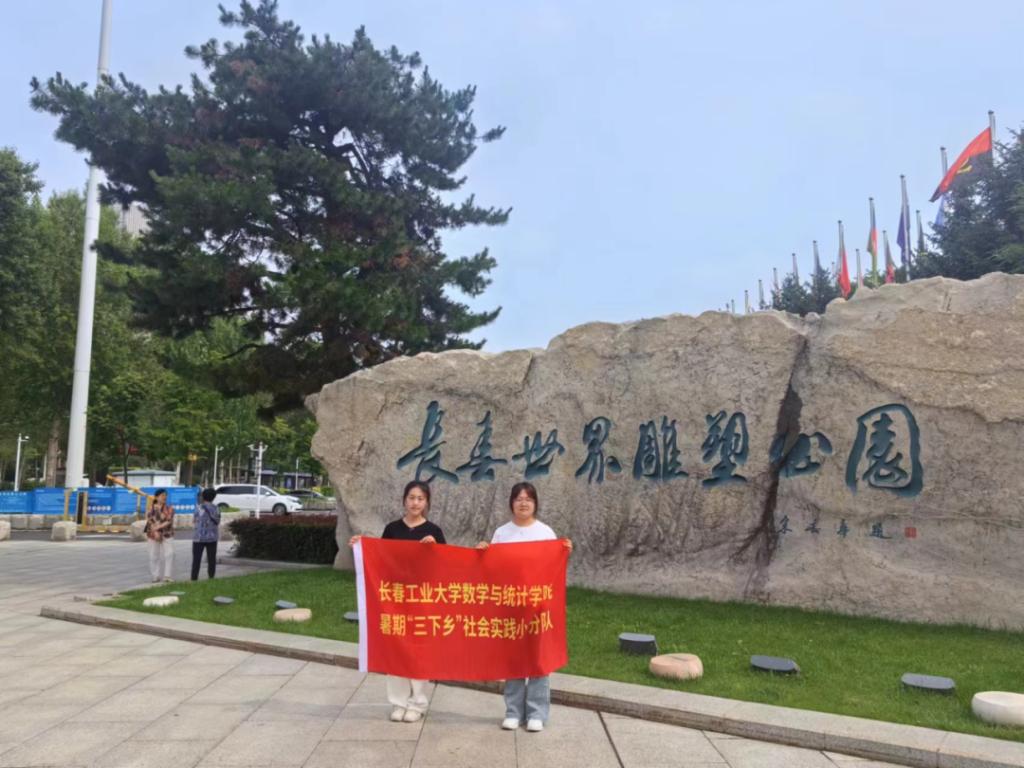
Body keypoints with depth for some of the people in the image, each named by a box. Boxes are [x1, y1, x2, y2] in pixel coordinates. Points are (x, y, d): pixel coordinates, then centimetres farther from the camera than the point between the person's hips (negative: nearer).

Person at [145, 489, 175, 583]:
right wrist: (155, 532, -17)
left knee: (170, 554, -11)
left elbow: (169, 521, -9)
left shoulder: (169, 508, 1)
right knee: (154, 556, 2)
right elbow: (149, 521, -6)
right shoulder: (151, 508, 1)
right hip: (154, 535, 0)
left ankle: (167, 576, -7)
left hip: (167, 535, 0)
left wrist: (158, 527, -19)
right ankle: (156, 576, 12)